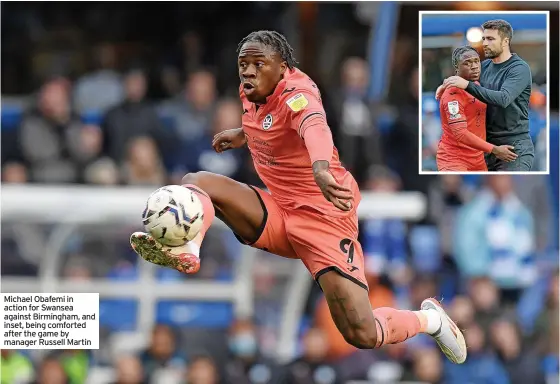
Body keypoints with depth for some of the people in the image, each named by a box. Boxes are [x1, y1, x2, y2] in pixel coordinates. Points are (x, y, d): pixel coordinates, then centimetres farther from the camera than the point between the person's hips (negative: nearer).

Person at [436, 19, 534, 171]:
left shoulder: (519, 68, -10)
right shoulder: (485, 66, 11)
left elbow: (504, 99, -25)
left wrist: (468, 85, -26)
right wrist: (445, 85, 2)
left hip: (514, 146, -7)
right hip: (488, 145, 7)